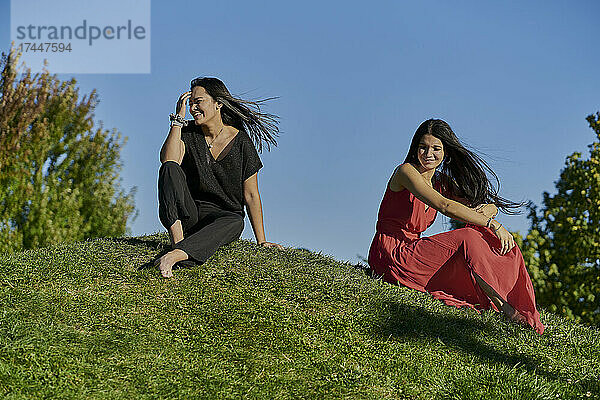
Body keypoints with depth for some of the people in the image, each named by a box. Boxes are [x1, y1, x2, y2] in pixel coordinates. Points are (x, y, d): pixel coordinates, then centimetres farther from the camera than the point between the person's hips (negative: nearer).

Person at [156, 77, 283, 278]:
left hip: (222, 215, -1)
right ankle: (177, 241, -36)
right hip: (187, 214, 2)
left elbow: (251, 195, -2)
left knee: (235, 222, -38)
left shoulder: (241, 142, -3)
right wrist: (178, 119, -16)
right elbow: (168, 161, -19)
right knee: (170, 169, -24)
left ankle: (174, 256, -57)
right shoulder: (189, 133, 2)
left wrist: (262, 242, -4)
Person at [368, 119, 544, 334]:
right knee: (467, 239, -24)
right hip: (389, 256, -8)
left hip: (411, 253, 8)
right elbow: (444, 206, -23)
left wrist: (487, 210, -11)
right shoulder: (406, 171, -8)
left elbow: (491, 204, 14)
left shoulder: (441, 183, 15)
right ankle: (504, 308, -24)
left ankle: (528, 319, -20)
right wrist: (492, 224, -24)